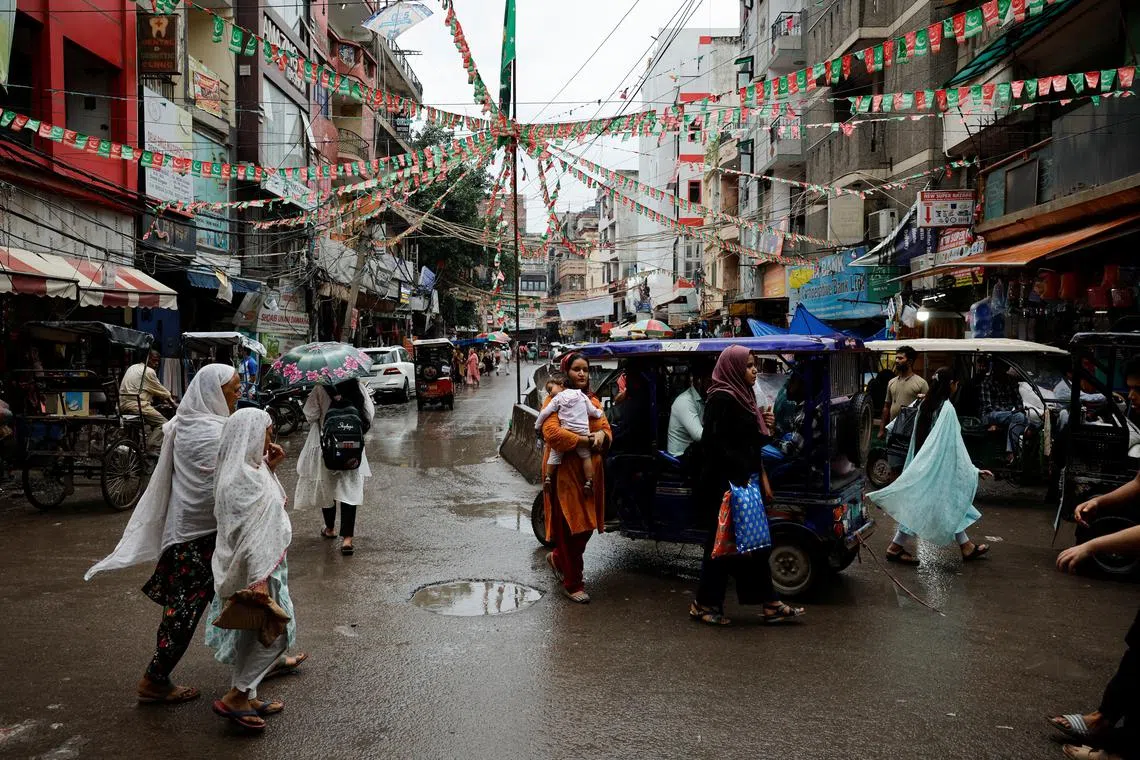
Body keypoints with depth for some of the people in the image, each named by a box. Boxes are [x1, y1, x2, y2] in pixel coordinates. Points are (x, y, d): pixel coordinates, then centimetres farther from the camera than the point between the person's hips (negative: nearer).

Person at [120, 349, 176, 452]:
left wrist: (163, 398, 28)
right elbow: (159, 389, 1)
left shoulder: (132, 367, 23)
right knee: (163, 424, -12)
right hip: (135, 405, -10)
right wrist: (170, 399, 17)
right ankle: (151, 450, -22)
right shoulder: (148, 371, -7)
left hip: (123, 405, 10)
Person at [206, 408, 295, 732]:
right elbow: (249, 535, -27)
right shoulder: (244, 479, -24)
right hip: (258, 570, -10)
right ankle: (234, 698, 5)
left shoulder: (249, 470, 5)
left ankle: (246, 696, 30)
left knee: (253, 633, 18)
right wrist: (259, 582, -27)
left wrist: (270, 467, 7)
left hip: (264, 564, 10)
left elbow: (270, 502, 22)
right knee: (276, 632, -2)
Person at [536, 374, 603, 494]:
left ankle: (548, 478, 13)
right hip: (583, 433, 2)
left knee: (554, 454, 12)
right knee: (586, 456, 12)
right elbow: (593, 411, 13)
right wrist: (600, 412, 35)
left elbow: (544, 413, -2)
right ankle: (589, 482, 6)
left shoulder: (558, 398, 2)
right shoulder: (582, 395, 10)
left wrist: (537, 426, 12)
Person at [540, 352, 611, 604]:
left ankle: (558, 558, 38)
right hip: (565, 472, -7)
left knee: (586, 525, 11)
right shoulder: (556, 400, -6)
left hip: (590, 472, 7)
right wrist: (585, 440, -20)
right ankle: (573, 583, 12)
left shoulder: (593, 400, 16)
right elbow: (551, 433, -21)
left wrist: (601, 435, -13)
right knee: (570, 527, -2)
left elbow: (606, 428, 11)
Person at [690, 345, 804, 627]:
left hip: (746, 482, 10)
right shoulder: (721, 398, -16)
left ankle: (770, 604, 18)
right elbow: (715, 443, -22)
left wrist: (764, 424, 2)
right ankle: (705, 604, 13)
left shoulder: (743, 395, 14)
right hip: (726, 484, -10)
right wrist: (742, 474, -20)